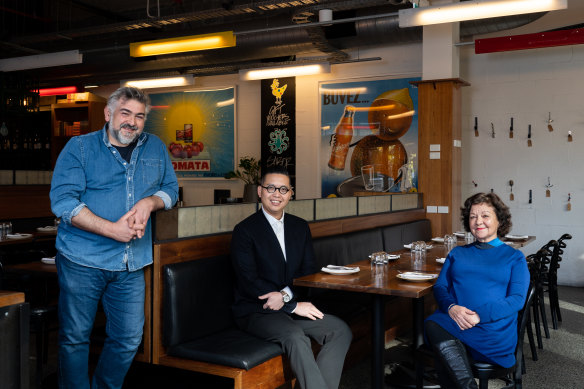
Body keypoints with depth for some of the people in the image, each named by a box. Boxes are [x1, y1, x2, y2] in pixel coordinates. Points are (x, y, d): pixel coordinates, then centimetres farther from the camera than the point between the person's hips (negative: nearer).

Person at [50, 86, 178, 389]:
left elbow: (171, 188, 14)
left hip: (131, 264, 4)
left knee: (128, 340, 9)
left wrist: (150, 202, -10)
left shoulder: (156, 148, 9)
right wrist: (112, 229, -21)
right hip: (82, 261, -3)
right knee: (75, 337, 7)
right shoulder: (79, 147, -3)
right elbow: (62, 201, -13)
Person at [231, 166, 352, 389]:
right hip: (256, 311, -5)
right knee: (295, 337, -33)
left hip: (293, 306, 6)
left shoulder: (300, 227, 13)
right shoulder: (244, 231, -5)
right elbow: (249, 282, -13)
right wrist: (293, 305, -17)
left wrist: (285, 295, -13)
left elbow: (308, 271, 9)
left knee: (341, 331, -16)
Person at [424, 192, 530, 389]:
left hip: (493, 330, -3)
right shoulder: (457, 253, 25)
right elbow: (440, 287, 15)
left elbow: (517, 299, 2)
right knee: (433, 325, -36)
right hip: (451, 320, 3)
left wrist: (479, 315, -14)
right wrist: (451, 307, -10)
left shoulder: (514, 257, 16)